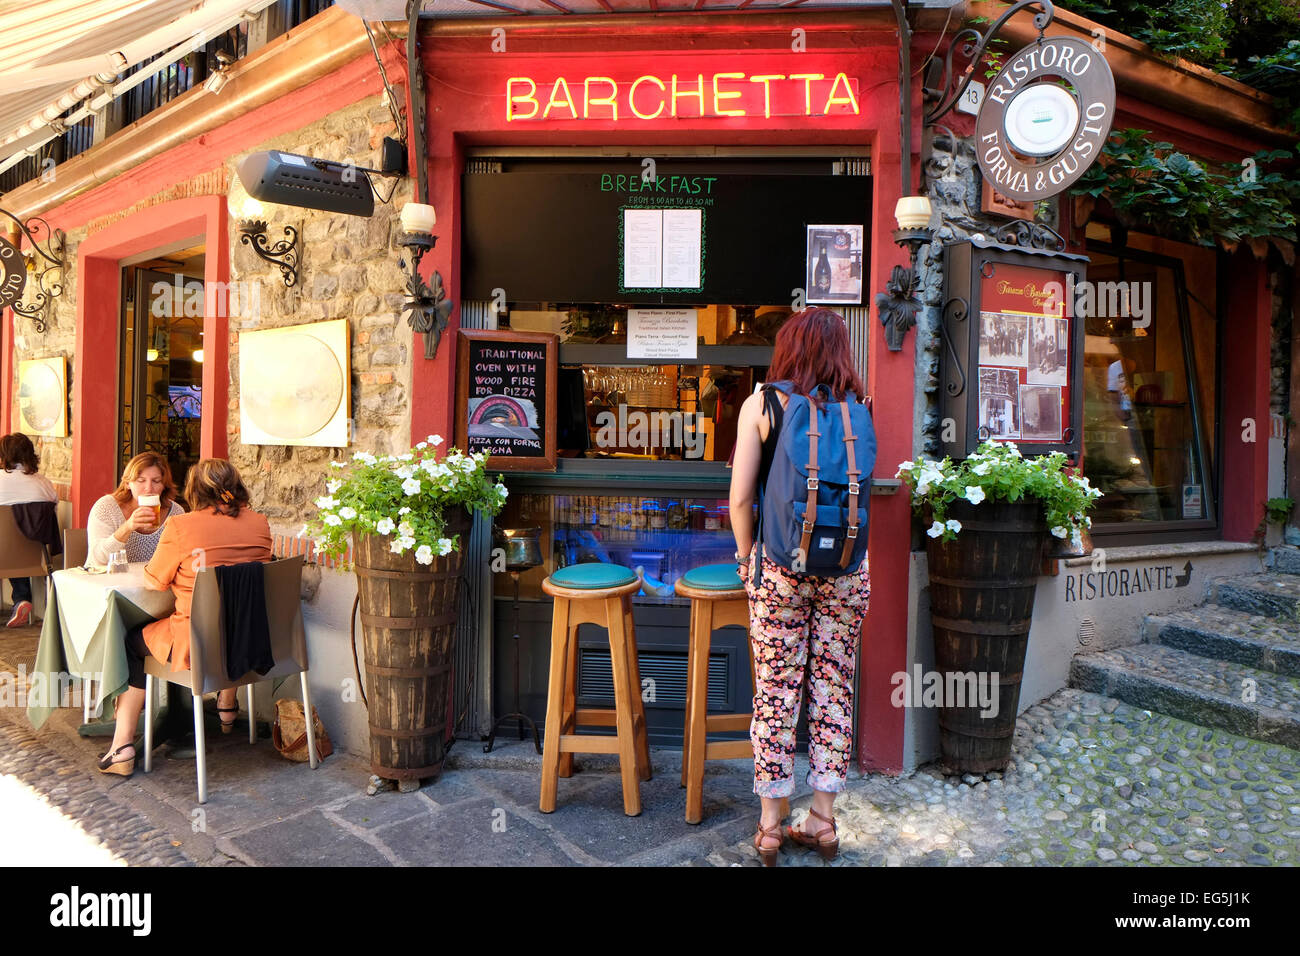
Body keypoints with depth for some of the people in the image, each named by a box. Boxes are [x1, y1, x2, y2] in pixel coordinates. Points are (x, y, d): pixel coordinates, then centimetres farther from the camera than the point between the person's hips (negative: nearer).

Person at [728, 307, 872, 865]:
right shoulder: (856, 408, 3)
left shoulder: (762, 404, -3)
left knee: (775, 692, 7)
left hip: (780, 565, -2)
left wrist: (747, 560, 8)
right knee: (834, 690, 11)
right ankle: (823, 819, 22)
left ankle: (770, 825, 17)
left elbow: (740, 498, -5)